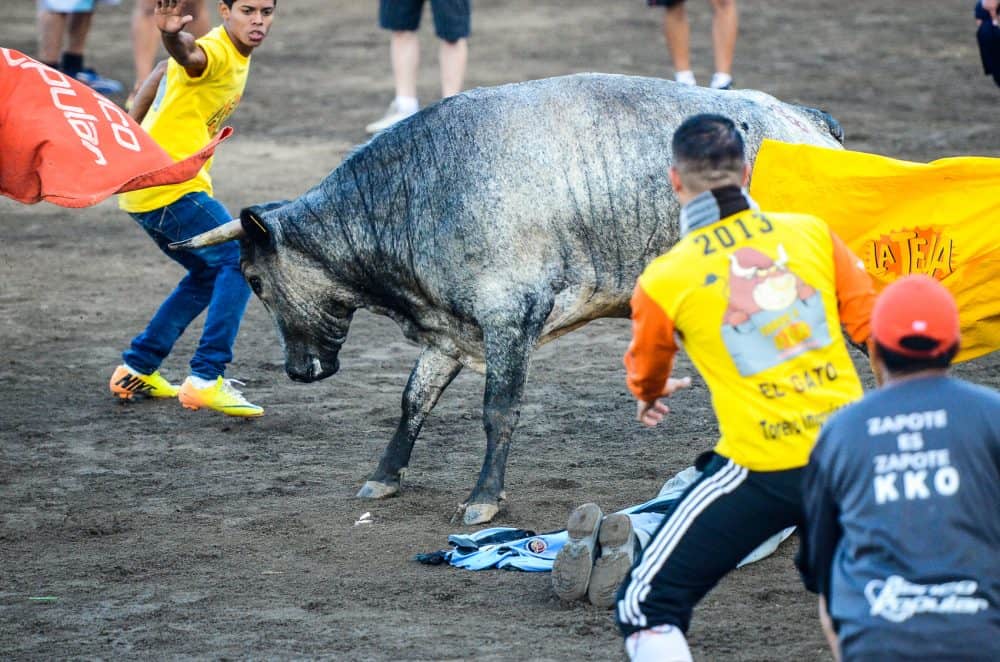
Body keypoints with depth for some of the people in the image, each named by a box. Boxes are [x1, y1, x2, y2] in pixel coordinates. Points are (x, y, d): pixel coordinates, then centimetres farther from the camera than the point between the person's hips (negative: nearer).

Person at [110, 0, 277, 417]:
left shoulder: (237, 55, 13)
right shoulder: (216, 52, -17)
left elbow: (162, 75, 25)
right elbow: (188, 56, -43)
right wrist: (172, 35, -66)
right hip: (170, 189, -10)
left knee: (208, 274, 21)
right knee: (240, 262, -13)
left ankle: (137, 370, 23)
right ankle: (205, 380, -16)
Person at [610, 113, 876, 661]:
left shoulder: (664, 280, -4)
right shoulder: (811, 233, 2)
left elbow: (645, 376, 17)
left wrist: (650, 396, 41)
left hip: (761, 468, -4)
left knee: (647, 609, 3)